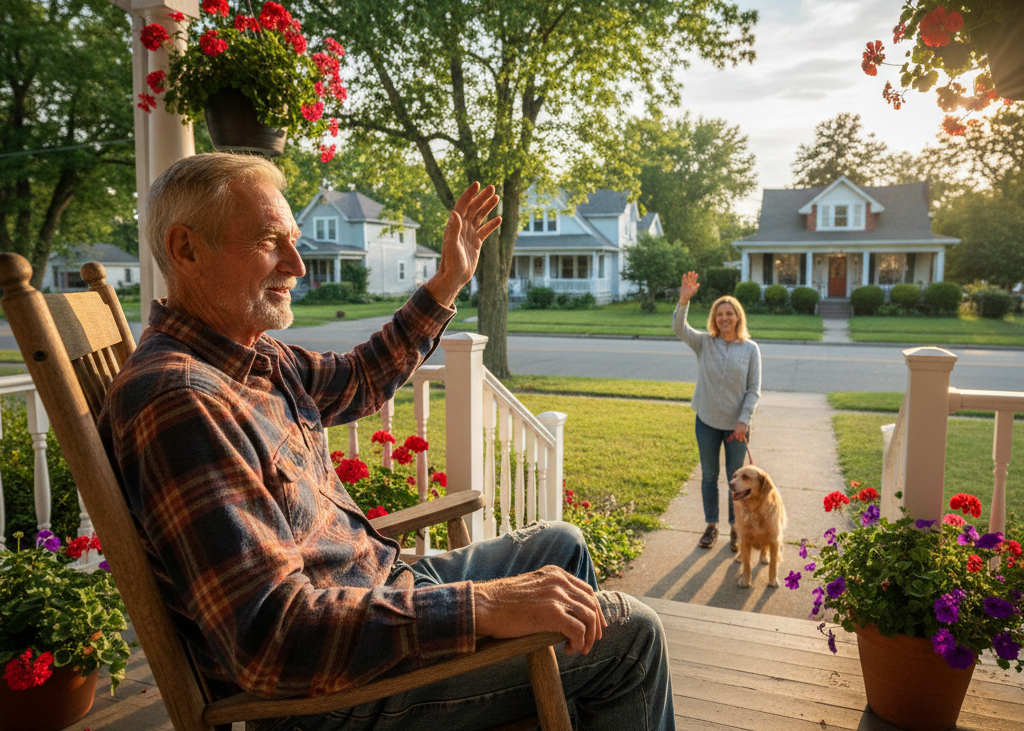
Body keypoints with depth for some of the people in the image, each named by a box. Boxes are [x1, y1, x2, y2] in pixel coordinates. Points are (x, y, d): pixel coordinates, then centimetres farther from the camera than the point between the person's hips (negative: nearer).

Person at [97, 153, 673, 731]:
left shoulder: (257, 356, 4)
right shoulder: (178, 399, -28)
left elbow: (358, 381, 23)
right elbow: (268, 635, -33)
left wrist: (447, 284, 20)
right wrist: (482, 607, -34)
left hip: (377, 589, 10)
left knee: (560, 545, 20)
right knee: (628, 633, -7)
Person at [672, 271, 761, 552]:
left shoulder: (750, 348, -6)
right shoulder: (704, 342, -4)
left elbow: (754, 389, -5)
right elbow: (679, 329, -21)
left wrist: (744, 421, -13)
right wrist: (684, 301, -37)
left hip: (736, 425, -1)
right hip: (707, 422, 1)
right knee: (709, 476, 13)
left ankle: (735, 528, 28)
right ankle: (711, 526, 29)